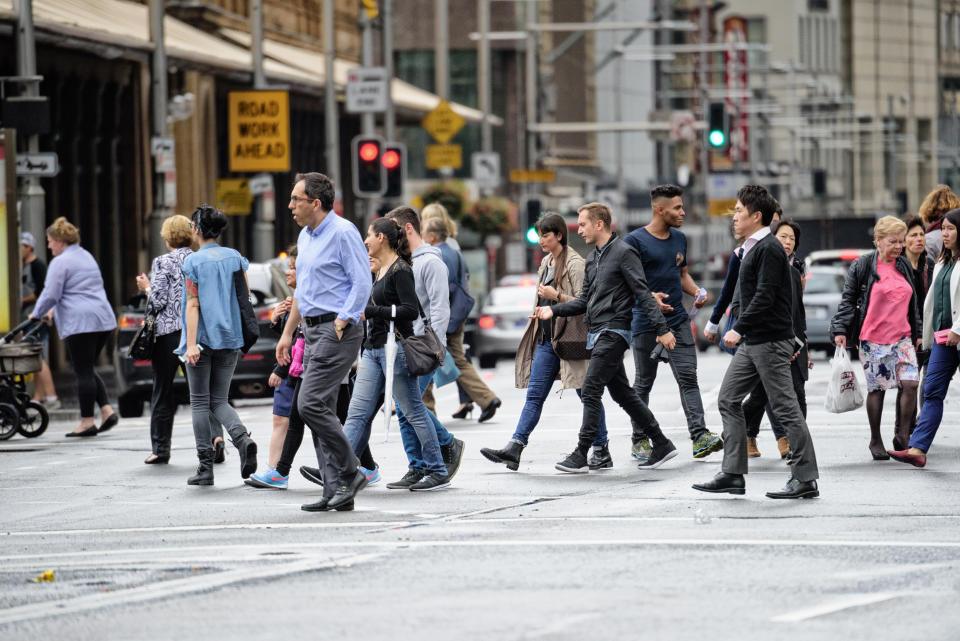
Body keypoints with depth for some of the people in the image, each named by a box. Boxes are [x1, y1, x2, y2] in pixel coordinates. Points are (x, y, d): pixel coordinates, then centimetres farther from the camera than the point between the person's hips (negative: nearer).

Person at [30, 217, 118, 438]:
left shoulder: (61, 262, -8)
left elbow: (50, 294, -13)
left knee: (83, 372, -3)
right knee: (88, 369, 16)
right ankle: (107, 410, 4)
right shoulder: (87, 257, 21)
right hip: (104, 320, 8)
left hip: (81, 323, -8)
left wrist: (37, 314, 5)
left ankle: (87, 422, 0)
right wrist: (55, 310, 32)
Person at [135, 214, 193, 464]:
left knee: (163, 394, 4)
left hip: (168, 333, -4)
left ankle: (160, 449, 7)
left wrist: (146, 287, 6)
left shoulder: (162, 263, -7)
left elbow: (158, 301, -11)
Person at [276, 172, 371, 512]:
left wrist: (341, 323, -18)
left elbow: (362, 283, -16)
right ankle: (335, 491, 8)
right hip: (313, 331, 10)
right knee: (322, 410, 6)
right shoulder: (306, 236, 17)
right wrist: (288, 333, 24)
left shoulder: (343, 232, -12)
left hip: (337, 332, -10)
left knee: (311, 404, -15)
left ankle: (349, 475, -5)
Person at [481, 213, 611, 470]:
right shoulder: (546, 262, 16)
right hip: (546, 340, 8)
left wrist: (557, 297, -21)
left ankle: (602, 452, 8)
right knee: (534, 395, 2)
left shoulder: (575, 263, -10)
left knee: (588, 395, 0)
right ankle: (514, 449, -4)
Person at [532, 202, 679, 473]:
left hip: (614, 331, -9)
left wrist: (662, 329, -16)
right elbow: (585, 300, 22)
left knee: (590, 390, -12)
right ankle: (662, 445, 17)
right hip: (597, 333, 9)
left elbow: (643, 294, -13)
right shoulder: (592, 259, 18)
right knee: (622, 393, 11)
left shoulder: (624, 253, -9)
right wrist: (554, 310, 8)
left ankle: (581, 455, -10)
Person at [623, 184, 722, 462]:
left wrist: (697, 291, 4)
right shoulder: (635, 241, -8)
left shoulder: (679, 238, 13)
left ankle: (700, 436, -14)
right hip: (646, 324, -5)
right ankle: (640, 439, 14)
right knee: (643, 383, 4)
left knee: (688, 377, -6)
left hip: (678, 321, 5)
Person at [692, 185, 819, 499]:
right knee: (729, 400, 8)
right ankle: (733, 474, 9)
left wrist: (739, 329, -23)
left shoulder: (769, 249, -14)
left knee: (785, 408, -6)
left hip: (770, 342, -10)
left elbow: (765, 296, -22)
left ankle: (805, 479, -2)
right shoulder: (752, 249, 17)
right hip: (751, 343, 10)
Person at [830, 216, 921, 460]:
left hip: (902, 337, 4)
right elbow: (848, 300, -2)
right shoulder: (862, 266, -3)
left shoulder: (905, 266, 12)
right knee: (876, 389, 1)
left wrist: (918, 334, 20)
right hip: (873, 338, -4)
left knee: (911, 383, -11)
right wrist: (840, 330, -9)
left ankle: (903, 436, 2)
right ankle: (875, 441, 14)